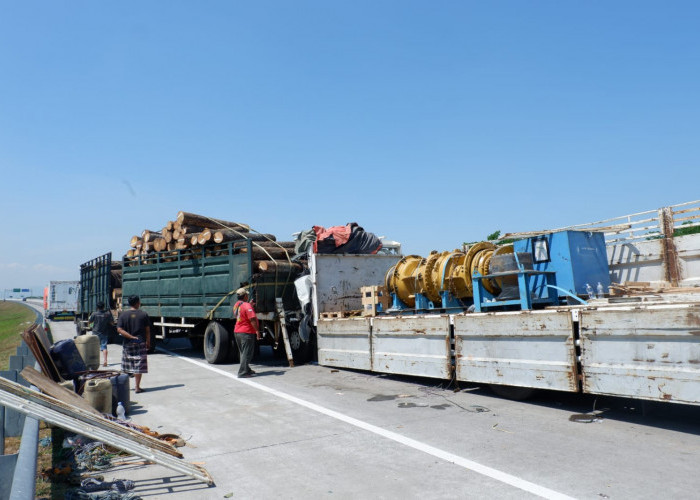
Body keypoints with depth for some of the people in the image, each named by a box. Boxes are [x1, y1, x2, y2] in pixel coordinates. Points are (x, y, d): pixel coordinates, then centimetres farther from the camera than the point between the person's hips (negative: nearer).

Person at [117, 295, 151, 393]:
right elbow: (147, 330, -2)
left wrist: (131, 337, -9)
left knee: (126, 367, 15)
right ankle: (137, 387, 2)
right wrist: (148, 342, 9)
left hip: (128, 344, 2)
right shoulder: (143, 314, -4)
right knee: (139, 366, 2)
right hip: (141, 343, -2)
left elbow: (119, 329, -9)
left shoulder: (123, 314, 0)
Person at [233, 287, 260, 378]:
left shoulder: (236, 305, 10)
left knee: (243, 352, 18)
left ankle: (246, 370, 27)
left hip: (237, 332, 9)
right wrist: (257, 330, -18)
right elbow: (252, 319, -23)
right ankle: (243, 372, -5)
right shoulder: (247, 306, -17)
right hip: (246, 332, -9)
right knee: (247, 353, -4)